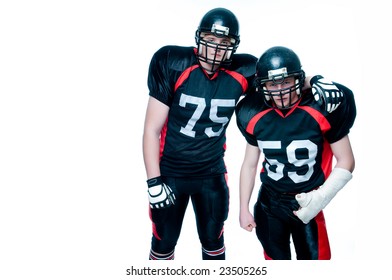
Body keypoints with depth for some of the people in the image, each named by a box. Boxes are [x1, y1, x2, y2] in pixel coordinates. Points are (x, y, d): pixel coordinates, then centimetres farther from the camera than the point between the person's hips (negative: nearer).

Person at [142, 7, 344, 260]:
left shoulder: (241, 72, -12)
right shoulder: (174, 65, -19)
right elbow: (152, 128, -14)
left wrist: (316, 86, -16)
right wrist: (154, 181, -14)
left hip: (212, 173, 2)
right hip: (169, 172, -2)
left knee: (213, 240, 20)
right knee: (164, 242, 15)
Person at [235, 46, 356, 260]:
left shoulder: (321, 109, -17)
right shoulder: (255, 116, -7)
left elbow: (346, 161, -8)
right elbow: (249, 164, 5)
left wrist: (319, 199, -16)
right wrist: (243, 208, 9)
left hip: (307, 204, -3)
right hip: (268, 203, 3)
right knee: (276, 257, 18)